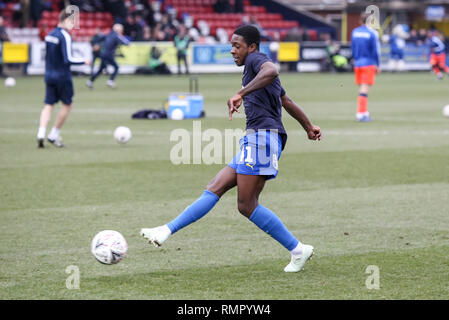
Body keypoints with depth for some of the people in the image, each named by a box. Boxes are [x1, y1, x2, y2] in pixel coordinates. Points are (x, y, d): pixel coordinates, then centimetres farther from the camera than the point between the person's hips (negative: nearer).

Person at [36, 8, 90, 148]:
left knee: (48, 105, 6)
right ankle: (54, 135, 8)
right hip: (63, 76, -7)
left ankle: (41, 134, -9)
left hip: (49, 75, 7)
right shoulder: (65, 36, -16)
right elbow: (68, 59, -20)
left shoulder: (50, 35, 9)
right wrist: (84, 61, -8)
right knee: (67, 105, 8)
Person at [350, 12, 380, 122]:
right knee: (364, 89, -6)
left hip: (357, 64, 5)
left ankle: (365, 112, 20)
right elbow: (375, 51, -7)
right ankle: (360, 114, -10)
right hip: (369, 64, -5)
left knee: (362, 88, 15)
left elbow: (352, 48, 12)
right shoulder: (372, 33, -8)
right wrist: (377, 65, 1)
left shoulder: (354, 32, 7)